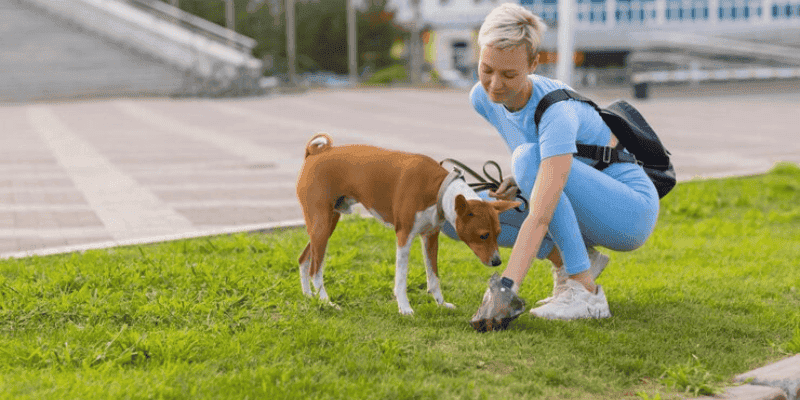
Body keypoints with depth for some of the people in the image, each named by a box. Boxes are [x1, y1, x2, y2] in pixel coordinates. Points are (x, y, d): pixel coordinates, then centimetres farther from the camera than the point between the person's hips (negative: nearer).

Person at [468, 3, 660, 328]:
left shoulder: (557, 112, -31)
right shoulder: (483, 97, -9)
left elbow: (540, 217, -41)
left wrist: (505, 287, -49)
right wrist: (520, 180, -8)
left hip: (630, 212, -7)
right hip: (582, 216, 7)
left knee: (529, 157, -33)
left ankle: (586, 292, -26)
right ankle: (565, 262, 4)